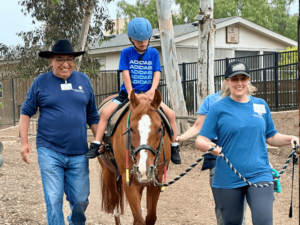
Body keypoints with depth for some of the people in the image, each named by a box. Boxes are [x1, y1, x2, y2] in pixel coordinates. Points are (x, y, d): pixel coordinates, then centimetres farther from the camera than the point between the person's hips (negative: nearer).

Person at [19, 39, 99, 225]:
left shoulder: (84, 81, 7)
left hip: (78, 154, 2)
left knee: (80, 201, 10)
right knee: (53, 200, -1)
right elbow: (26, 112, 5)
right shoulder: (41, 82, -1)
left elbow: (92, 116, 13)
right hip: (50, 152, -2)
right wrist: (24, 142, -3)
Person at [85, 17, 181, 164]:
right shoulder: (126, 53, 0)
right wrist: (130, 93, -19)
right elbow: (125, 73, -7)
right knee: (106, 112, -21)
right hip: (128, 93, -1)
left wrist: (152, 90, -21)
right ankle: (96, 145, -14)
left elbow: (157, 73, -3)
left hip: (148, 94, 1)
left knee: (170, 113, -15)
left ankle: (174, 147, -1)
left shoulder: (153, 53, 4)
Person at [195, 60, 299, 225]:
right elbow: (200, 140, -6)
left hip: (259, 175, 1)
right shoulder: (218, 108, -2)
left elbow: (271, 137, 16)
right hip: (228, 179, -1)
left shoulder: (261, 105, 8)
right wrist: (208, 146, -28)